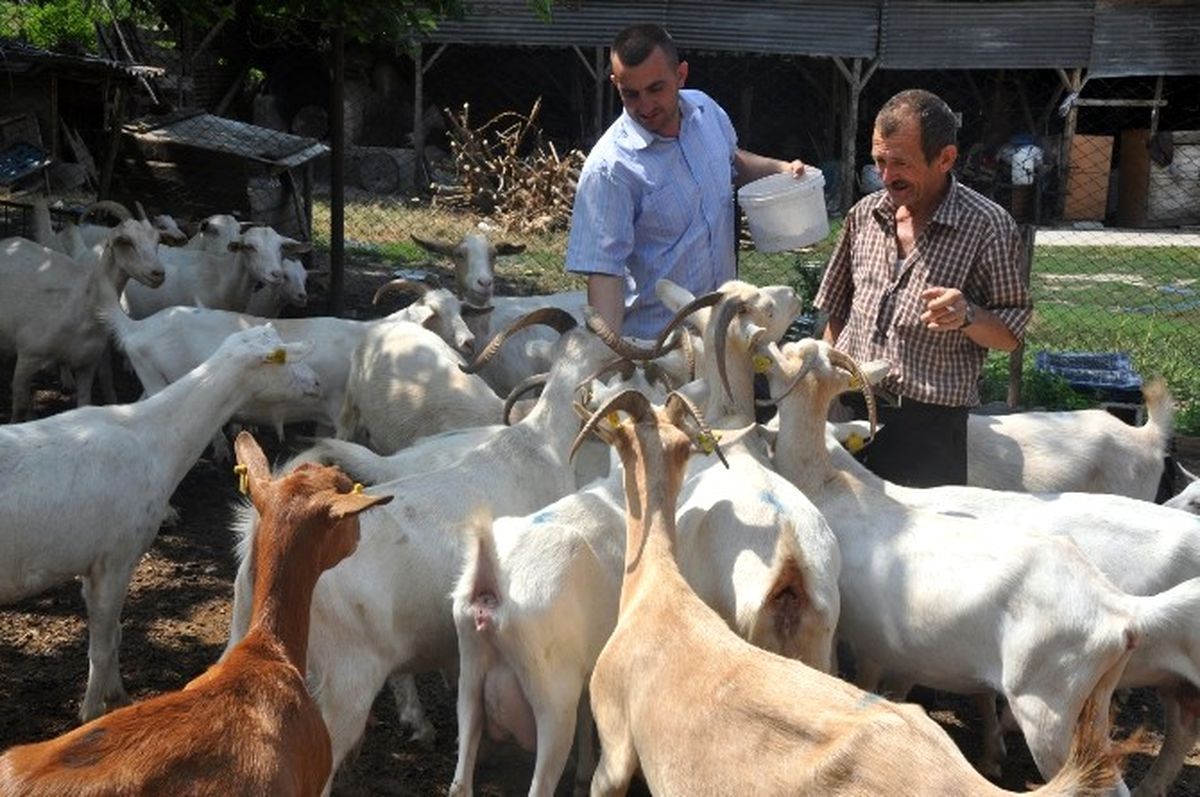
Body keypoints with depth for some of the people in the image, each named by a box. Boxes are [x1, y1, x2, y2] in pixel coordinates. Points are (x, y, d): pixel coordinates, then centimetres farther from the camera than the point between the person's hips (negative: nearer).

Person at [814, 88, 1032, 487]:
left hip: (929, 424, -4)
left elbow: (1010, 335, -4)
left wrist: (968, 316, -23)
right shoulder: (865, 213, 8)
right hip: (846, 407, 4)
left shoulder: (988, 226, -7)